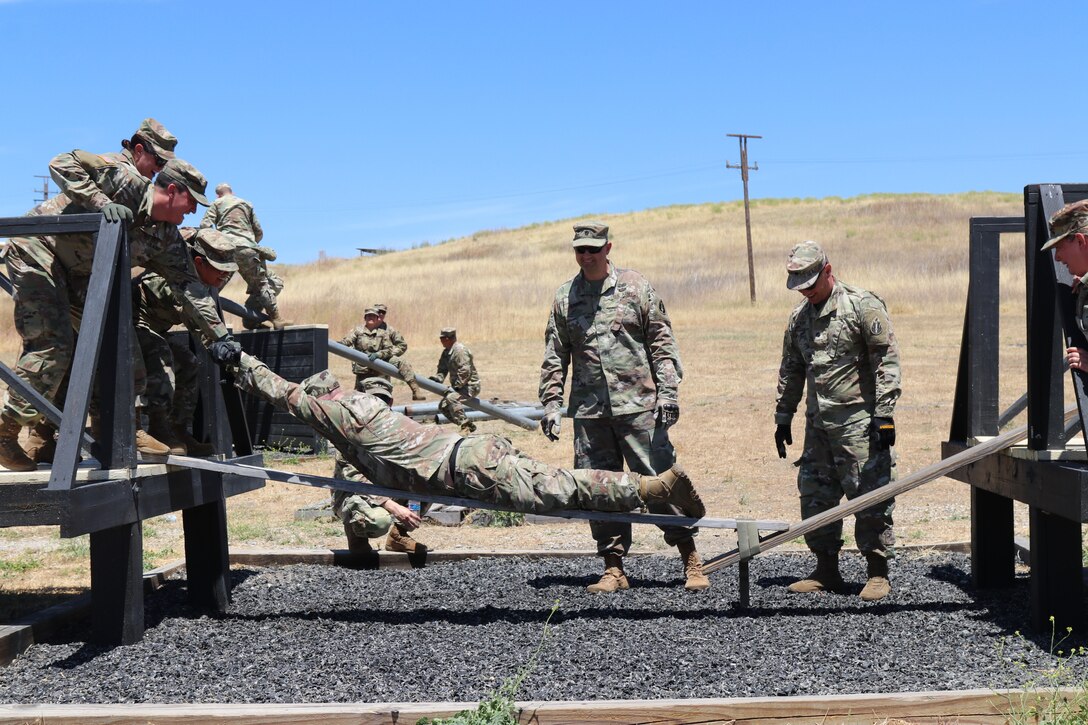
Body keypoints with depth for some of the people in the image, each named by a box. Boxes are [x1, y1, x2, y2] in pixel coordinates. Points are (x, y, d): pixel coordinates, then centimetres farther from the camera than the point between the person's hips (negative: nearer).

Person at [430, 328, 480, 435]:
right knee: (443, 406, 11)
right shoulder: (446, 352, 11)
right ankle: (469, 426, 15)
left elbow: (465, 371, -27)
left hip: (471, 385, -11)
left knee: (451, 398, -34)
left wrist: (455, 386, -24)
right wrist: (436, 378, -7)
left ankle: (466, 426, -31)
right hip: (460, 385, 11)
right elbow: (442, 369, 14)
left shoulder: (460, 350, -20)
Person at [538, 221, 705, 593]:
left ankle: (691, 560, 7)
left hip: (638, 404, -3)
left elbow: (662, 342, 3)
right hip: (588, 410, 3)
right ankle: (614, 568, 12)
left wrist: (668, 390, -5)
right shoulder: (564, 297, 10)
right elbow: (555, 356, 14)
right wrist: (550, 403, 7)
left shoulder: (635, 286, 4)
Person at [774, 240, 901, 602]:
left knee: (869, 496, -4)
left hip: (859, 422, -7)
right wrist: (783, 417, 21)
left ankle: (878, 573, 5)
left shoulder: (863, 306, -8)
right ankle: (827, 571, 19)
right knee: (815, 496, 9)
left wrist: (884, 413, -14)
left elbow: (887, 361, -10)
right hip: (818, 423, 7)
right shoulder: (799, 317, 13)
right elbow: (791, 371, 22)